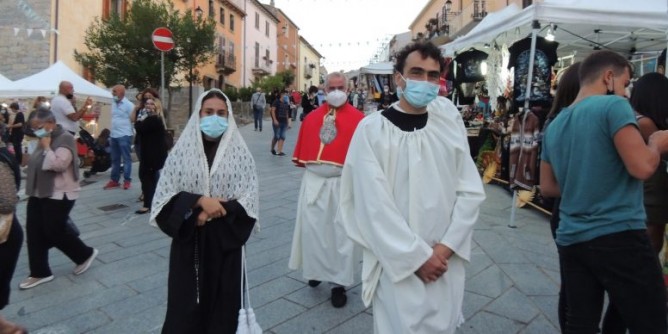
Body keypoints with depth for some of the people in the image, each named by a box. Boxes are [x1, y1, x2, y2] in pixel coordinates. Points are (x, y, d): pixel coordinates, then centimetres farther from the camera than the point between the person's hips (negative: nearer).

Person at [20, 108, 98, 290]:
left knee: (55, 231, -3)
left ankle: (86, 254, 19)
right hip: (39, 193, 9)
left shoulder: (65, 139, -14)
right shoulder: (45, 139, 13)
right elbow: (37, 165, 22)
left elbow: (58, 165, -26)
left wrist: (46, 147, -18)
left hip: (59, 195, -9)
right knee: (34, 232, 8)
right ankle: (40, 273, 17)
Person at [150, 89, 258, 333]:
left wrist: (215, 212, -17)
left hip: (224, 239, 0)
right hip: (188, 238, 1)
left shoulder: (239, 152, -2)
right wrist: (199, 201, -17)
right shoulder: (182, 150, -1)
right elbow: (166, 196, -2)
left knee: (222, 298, 9)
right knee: (186, 300, 8)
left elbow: (249, 199, -5)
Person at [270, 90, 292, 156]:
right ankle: (272, 149, 19)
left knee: (282, 136, -1)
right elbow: (273, 110, -10)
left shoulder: (286, 103, 14)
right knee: (277, 136, -3)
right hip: (277, 122, -6)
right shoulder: (277, 102, -4)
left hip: (284, 122, 6)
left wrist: (288, 121, 16)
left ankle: (280, 151, -1)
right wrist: (274, 120, -18)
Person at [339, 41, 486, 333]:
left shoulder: (450, 118, 1)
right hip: (398, 265, -4)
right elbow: (374, 206, -13)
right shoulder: (372, 129, -11)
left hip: (446, 262, 4)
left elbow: (471, 190, 1)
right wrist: (418, 256, -11)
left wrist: (447, 246, -8)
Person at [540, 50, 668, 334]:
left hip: (571, 239, 7)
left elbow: (548, 188, 17)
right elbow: (642, 167, -15)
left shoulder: (554, 125, 14)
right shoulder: (613, 106, -7)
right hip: (618, 235, -7)